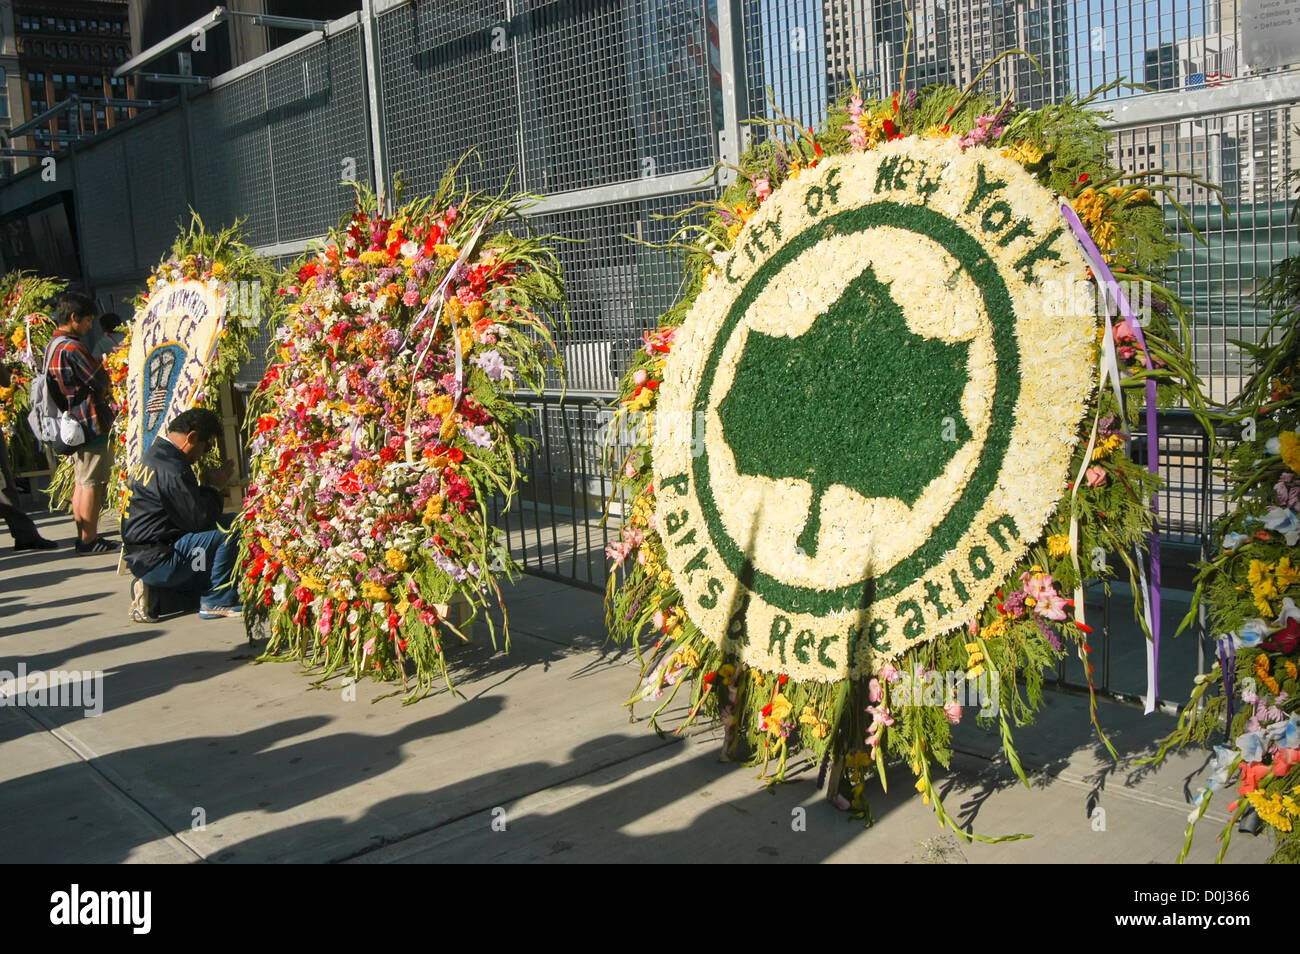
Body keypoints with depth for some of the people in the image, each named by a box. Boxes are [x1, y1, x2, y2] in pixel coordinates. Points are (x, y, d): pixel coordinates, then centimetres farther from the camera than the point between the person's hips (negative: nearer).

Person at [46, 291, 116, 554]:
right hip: (91, 423, -10)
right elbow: (103, 382, -14)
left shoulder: (52, 347, 13)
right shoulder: (72, 348, -18)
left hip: (72, 423, 10)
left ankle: (83, 535, 21)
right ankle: (89, 540, 0)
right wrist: (106, 371, 5)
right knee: (93, 483, -4)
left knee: (81, 481, 15)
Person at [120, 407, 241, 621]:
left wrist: (208, 486, 8)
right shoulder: (171, 470, -20)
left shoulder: (156, 455, 13)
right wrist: (214, 487, -5)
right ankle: (217, 602, -6)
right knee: (229, 533, -19)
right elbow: (199, 519, -19)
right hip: (156, 561, -11)